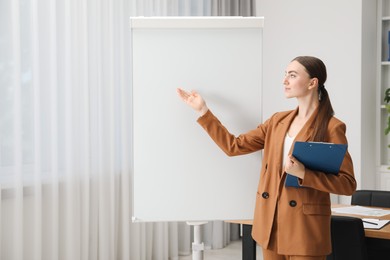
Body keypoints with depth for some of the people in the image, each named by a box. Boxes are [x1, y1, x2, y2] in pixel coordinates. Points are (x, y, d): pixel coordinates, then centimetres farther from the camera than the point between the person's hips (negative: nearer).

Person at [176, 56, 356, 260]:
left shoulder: (331, 128, -10)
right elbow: (234, 146, 9)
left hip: (306, 228, -6)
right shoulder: (277, 120, 8)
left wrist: (303, 173, -23)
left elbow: (348, 184, -11)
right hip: (270, 223, 6)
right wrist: (203, 111, 9)